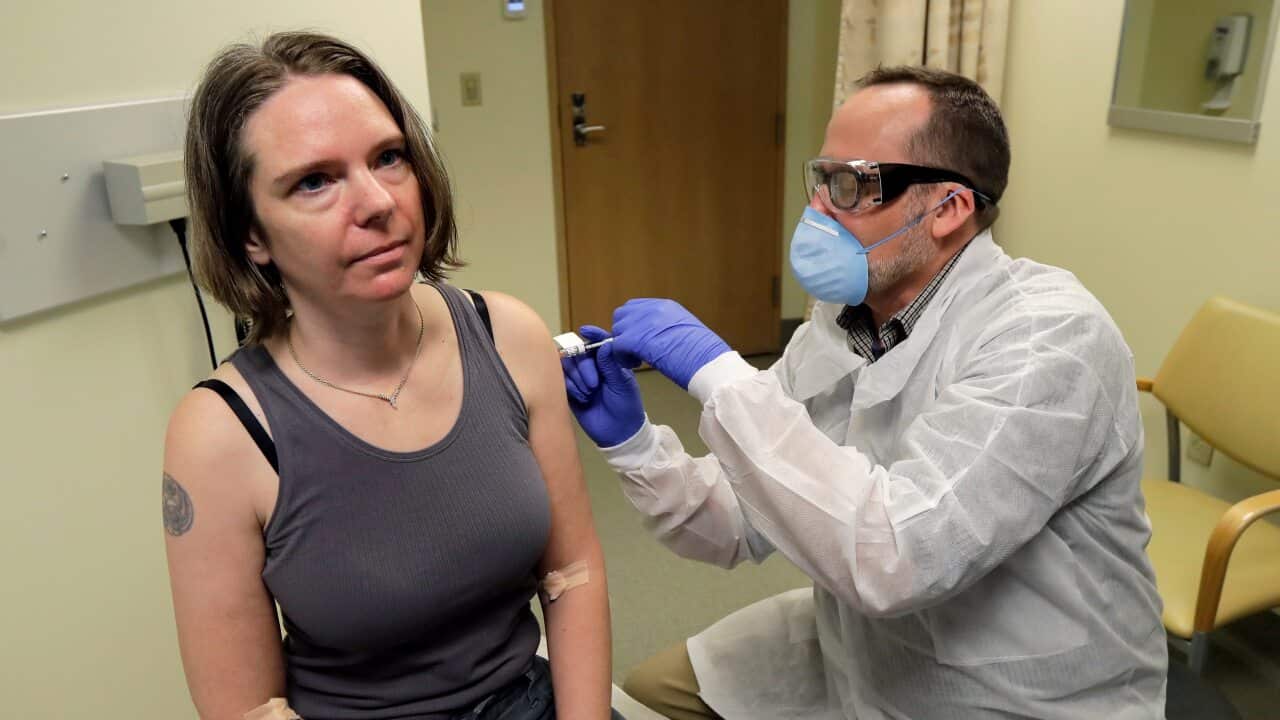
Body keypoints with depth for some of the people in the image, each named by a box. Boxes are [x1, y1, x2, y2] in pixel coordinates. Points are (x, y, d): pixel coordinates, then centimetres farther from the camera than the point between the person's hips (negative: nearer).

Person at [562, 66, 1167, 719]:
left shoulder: (1049, 338, -24)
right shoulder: (833, 327, -3)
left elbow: (892, 557, -36)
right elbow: (743, 528, -3)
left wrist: (718, 375, -33)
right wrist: (633, 445, -19)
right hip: (854, 660, 6)